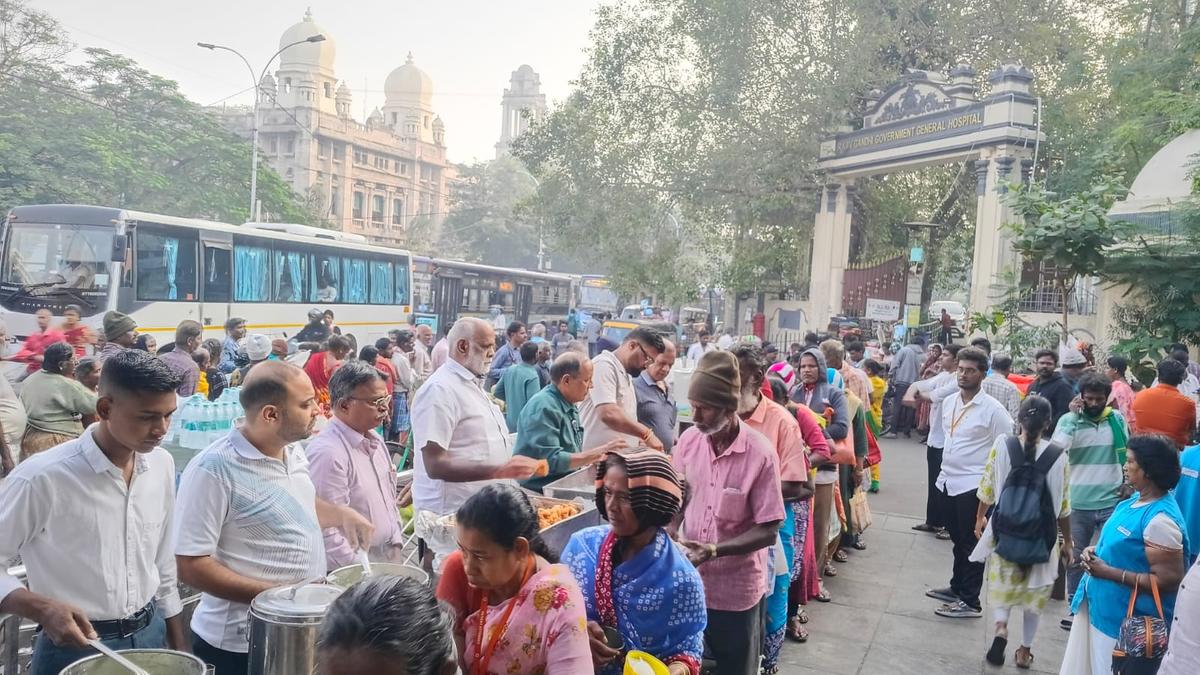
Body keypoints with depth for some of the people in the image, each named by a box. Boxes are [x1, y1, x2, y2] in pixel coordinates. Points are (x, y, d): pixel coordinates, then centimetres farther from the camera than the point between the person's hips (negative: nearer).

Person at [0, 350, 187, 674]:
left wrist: (179, 649, 10)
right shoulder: (42, 478, -21)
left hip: (150, 635, 5)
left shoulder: (162, 464, -3)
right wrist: (43, 609, -27)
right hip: (75, 648, -5)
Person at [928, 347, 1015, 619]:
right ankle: (957, 588, 34)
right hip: (949, 481, 7)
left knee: (971, 543, 1)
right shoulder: (949, 402, 6)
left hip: (973, 485, -7)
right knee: (958, 539, 20)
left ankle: (970, 602, 10)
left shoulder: (993, 410, -15)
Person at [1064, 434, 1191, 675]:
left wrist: (1109, 573, -23)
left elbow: (1168, 580, -25)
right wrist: (1097, 550, 0)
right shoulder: (1136, 500, 4)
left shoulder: (1160, 519, -25)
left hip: (1125, 623, -9)